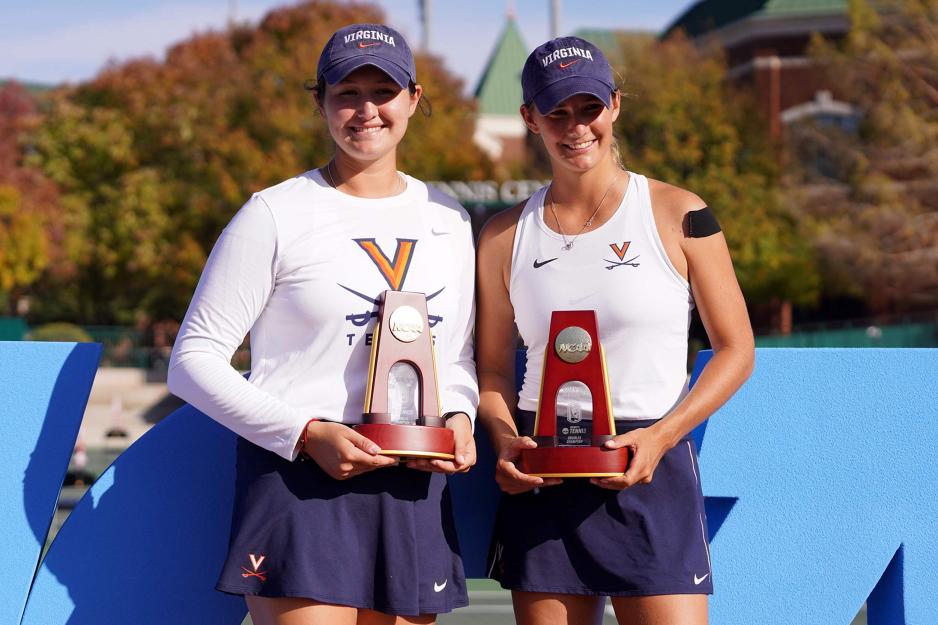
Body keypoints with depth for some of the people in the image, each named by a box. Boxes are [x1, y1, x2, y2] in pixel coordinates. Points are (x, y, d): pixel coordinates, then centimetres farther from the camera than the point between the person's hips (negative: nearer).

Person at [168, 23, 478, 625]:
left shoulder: (448, 220, 14)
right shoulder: (277, 215, -2)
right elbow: (194, 360, -3)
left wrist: (459, 417, 0)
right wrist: (306, 434, -14)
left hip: (413, 488, 5)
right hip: (300, 484, -5)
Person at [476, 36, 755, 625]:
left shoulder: (677, 214, 1)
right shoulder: (506, 237, 9)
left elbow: (735, 349, 3)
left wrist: (660, 437, -10)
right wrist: (505, 439, -6)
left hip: (651, 472, -2)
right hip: (541, 480, 2)